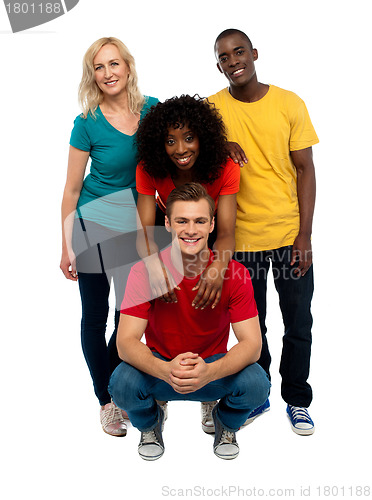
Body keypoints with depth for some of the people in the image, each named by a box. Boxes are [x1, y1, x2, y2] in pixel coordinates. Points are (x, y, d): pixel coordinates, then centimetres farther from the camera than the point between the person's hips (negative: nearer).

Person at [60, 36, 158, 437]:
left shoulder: (152, 109, -3)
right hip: (93, 226, -3)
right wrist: (66, 247, -6)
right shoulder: (88, 124, -12)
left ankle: (116, 388, 34)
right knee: (95, 316, 8)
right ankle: (106, 402, 26)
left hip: (138, 226, 3)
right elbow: (72, 190, -7)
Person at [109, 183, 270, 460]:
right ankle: (150, 423, 9)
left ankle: (226, 424, 10)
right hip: (159, 367, 0)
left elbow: (252, 343, -20)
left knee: (257, 384, -29)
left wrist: (209, 372, -40)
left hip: (215, 368, 0)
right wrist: (165, 370, -41)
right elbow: (126, 341, -21)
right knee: (122, 383, -31)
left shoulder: (235, 274, -15)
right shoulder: (145, 272, -16)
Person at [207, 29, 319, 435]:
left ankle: (297, 400, 29)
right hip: (242, 237, 0)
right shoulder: (211, 108, -1)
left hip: (291, 234, 0)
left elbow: (305, 170, -1)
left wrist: (305, 235, -7)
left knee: (298, 325, 9)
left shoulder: (290, 104, -2)